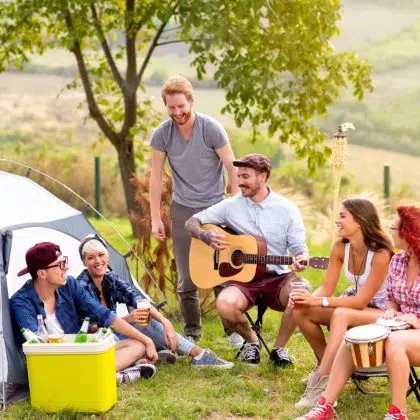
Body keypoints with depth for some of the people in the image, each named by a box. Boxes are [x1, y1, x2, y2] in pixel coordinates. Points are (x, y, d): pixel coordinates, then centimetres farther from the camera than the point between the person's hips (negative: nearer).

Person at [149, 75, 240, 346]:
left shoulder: (211, 129, -13)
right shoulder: (162, 134, -5)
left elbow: (232, 169, -7)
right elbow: (156, 176, 2)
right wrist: (155, 219, 1)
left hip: (214, 207, -2)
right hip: (183, 211, 2)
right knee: (186, 279, 4)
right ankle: (192, 332, 17)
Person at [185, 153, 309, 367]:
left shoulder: (287, 209, 3)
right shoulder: (231, 206, 5)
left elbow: (298, 246, 1)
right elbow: (192, 223, 8)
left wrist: (301, 259, -24)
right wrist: (206, 236, -15)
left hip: (278, 278, 0)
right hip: (243, 278, 0)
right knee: (225, 304, -34)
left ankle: (279, 348, -7)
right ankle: (251, 340, 3)